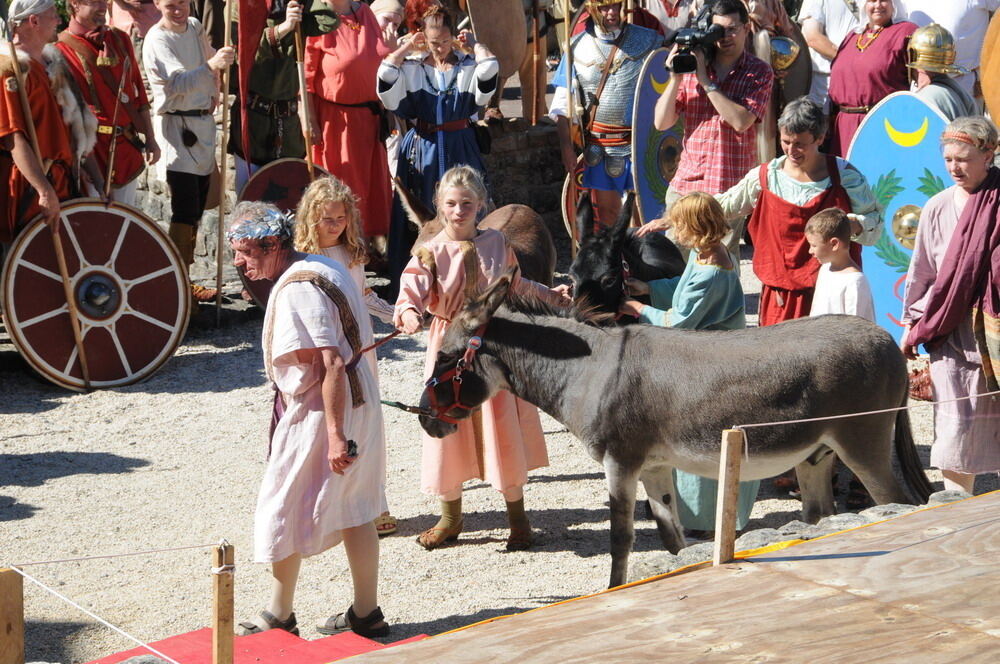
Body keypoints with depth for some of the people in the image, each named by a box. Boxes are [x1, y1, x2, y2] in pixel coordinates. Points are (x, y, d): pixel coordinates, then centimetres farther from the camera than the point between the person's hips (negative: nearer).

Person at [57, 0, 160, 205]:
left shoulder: (120, 40, 10)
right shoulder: (62, 48, -9)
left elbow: (139, 92, 15)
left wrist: (150, 140, 14)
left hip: (127, 147, 6)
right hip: (89, 150, -6)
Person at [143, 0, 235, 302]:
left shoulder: (195, 27, 8)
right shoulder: (157, 40, -16)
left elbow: (209, 59, 26)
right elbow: (179, 82, -31)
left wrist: (214, 93, 10)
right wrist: (211, 66, -46)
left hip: (203, 121, 8)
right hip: (177, 126, -8)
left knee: (197, 207, 12)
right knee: (185, 210, -13)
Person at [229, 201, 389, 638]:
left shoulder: (296, 290, -21)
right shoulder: (324, 268, 9)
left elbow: (331, 364, -28)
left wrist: (335, 434, -28)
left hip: (317, 412, -10)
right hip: (358, 402, 10)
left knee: (283, 513, 4)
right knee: (354, 512, 15)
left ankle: (279, 618, 16)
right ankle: (366, 614, 23)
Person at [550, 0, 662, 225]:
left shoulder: (648, 40, -3)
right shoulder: (578, 46, 2)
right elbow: (562, 104, 4)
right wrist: (566, 147, -3)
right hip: (599, 146, 2)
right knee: (606, 210, 12)